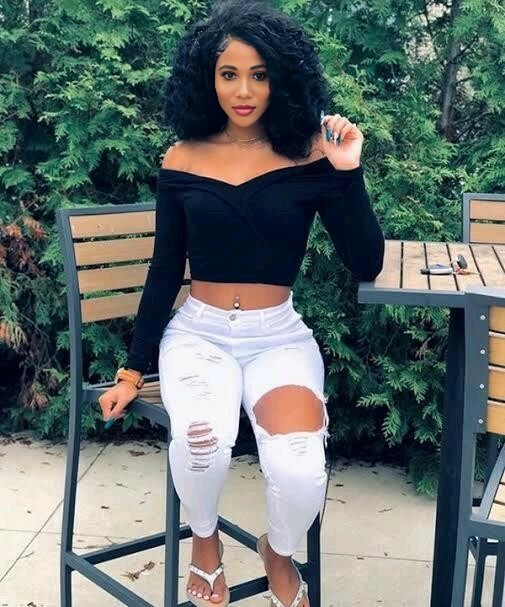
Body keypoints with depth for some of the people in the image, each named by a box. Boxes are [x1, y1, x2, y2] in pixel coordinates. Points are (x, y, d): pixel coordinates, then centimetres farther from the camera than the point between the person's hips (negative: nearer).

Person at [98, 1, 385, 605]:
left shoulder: (308, 158, -3)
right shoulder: (181, 161, 1)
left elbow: (366, 266, -5)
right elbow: (164, 272, 7)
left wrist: (348, 172, -16)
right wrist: (133, 370, 9)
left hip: (280, 338, 0)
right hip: (197, 333, 1)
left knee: (299, 467, -28)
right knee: (201, 439, -33)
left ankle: (279, 553, 11)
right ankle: (205, 542, 4)